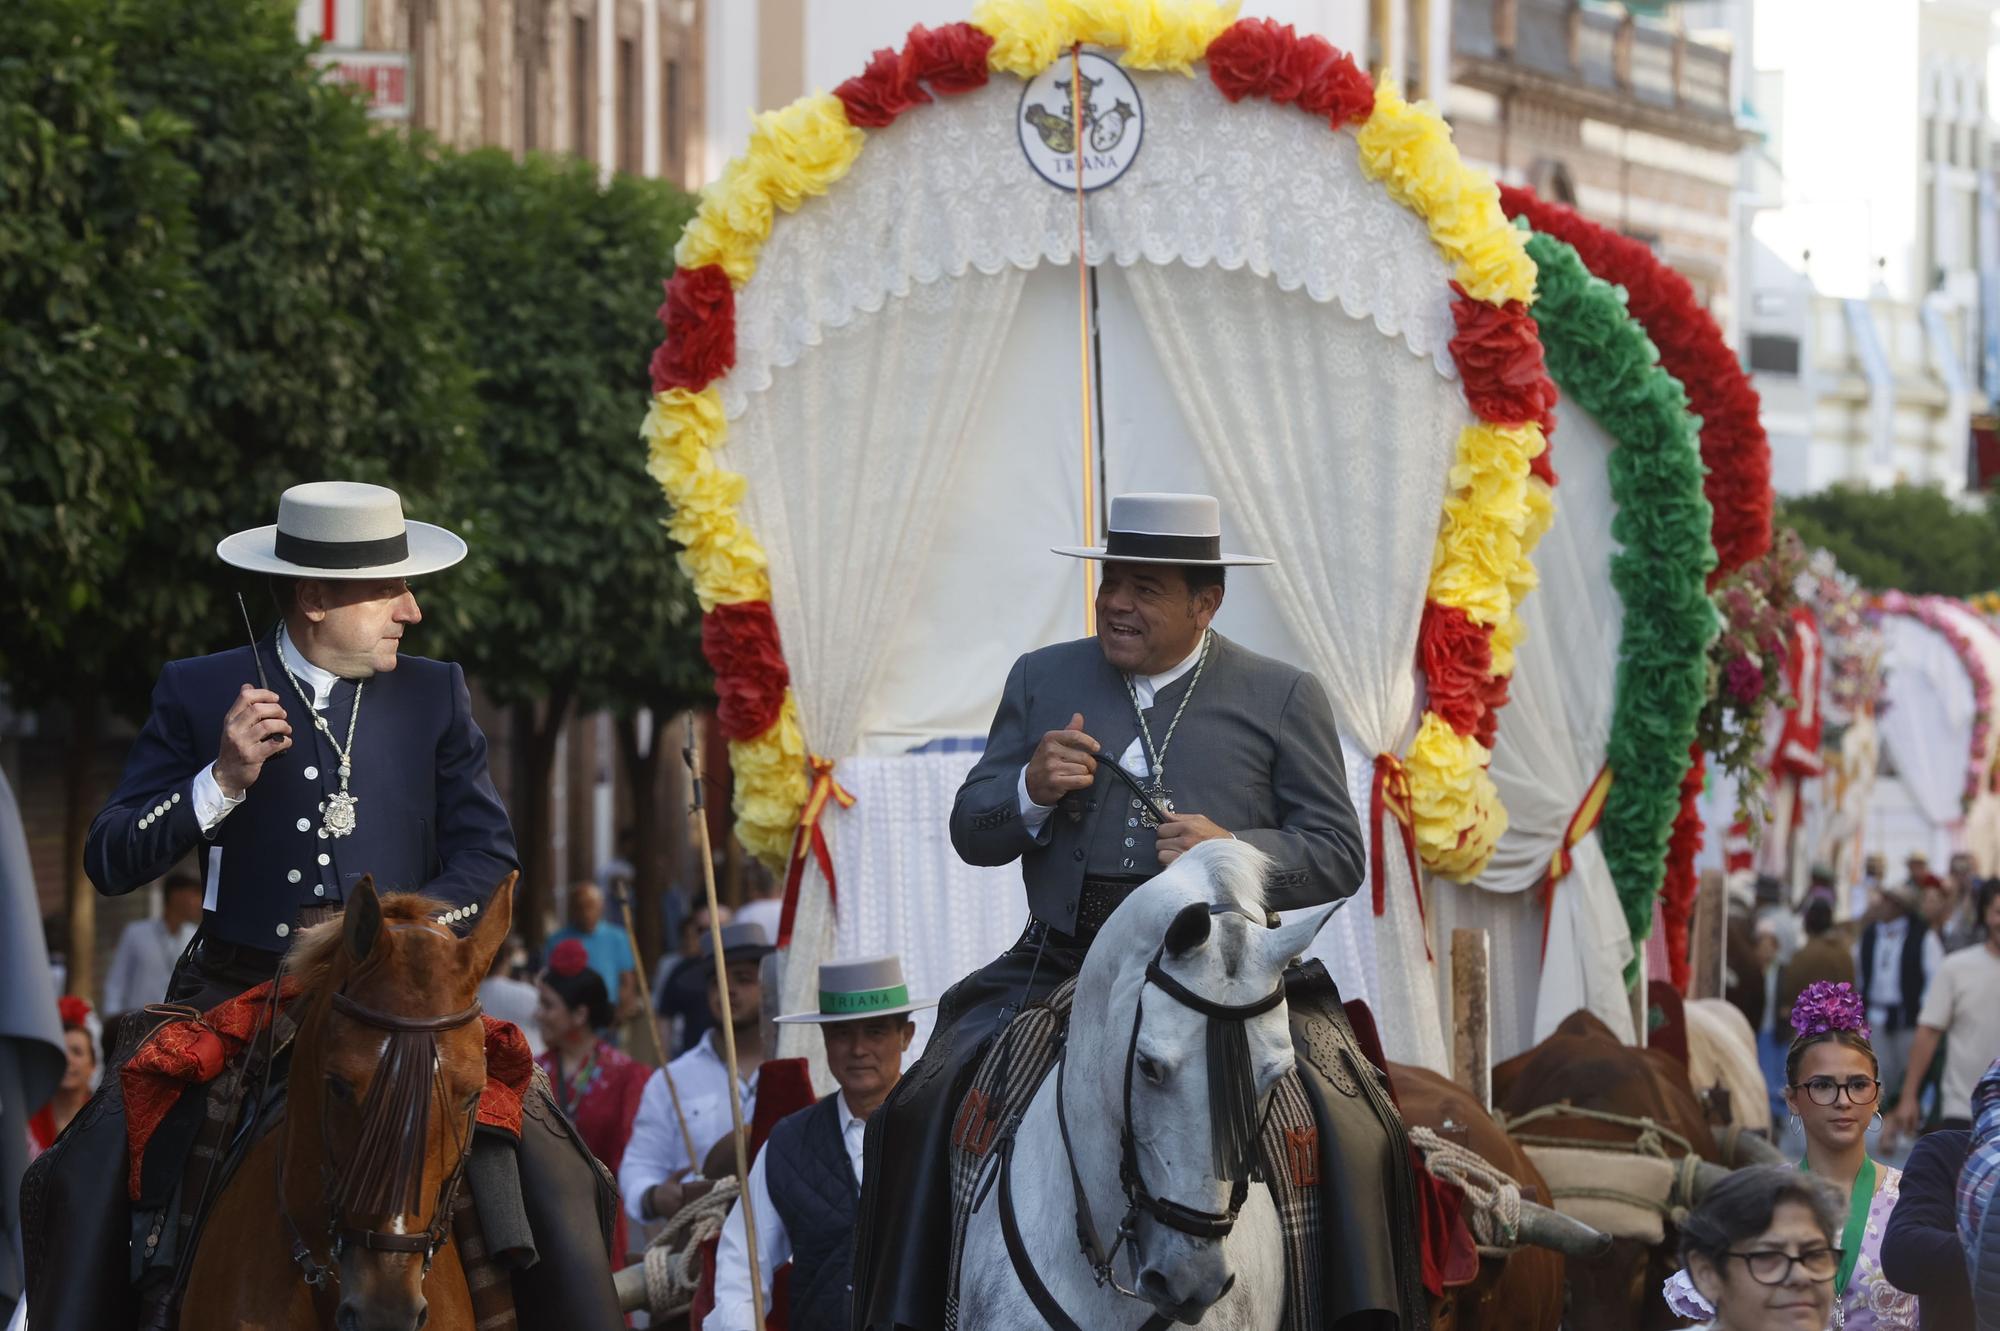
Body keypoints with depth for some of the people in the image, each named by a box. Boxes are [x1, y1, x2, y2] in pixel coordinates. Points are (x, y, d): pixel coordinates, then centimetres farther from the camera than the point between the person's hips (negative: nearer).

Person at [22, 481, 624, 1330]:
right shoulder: (198, 694, 3)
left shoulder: (436, 698, 8)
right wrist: (224, 780, -15)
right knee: (89, 1171, -19)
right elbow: (110, 862, -1)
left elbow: (489, 859, 4)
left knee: (552, 1171, -17)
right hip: (232, 997, -1)